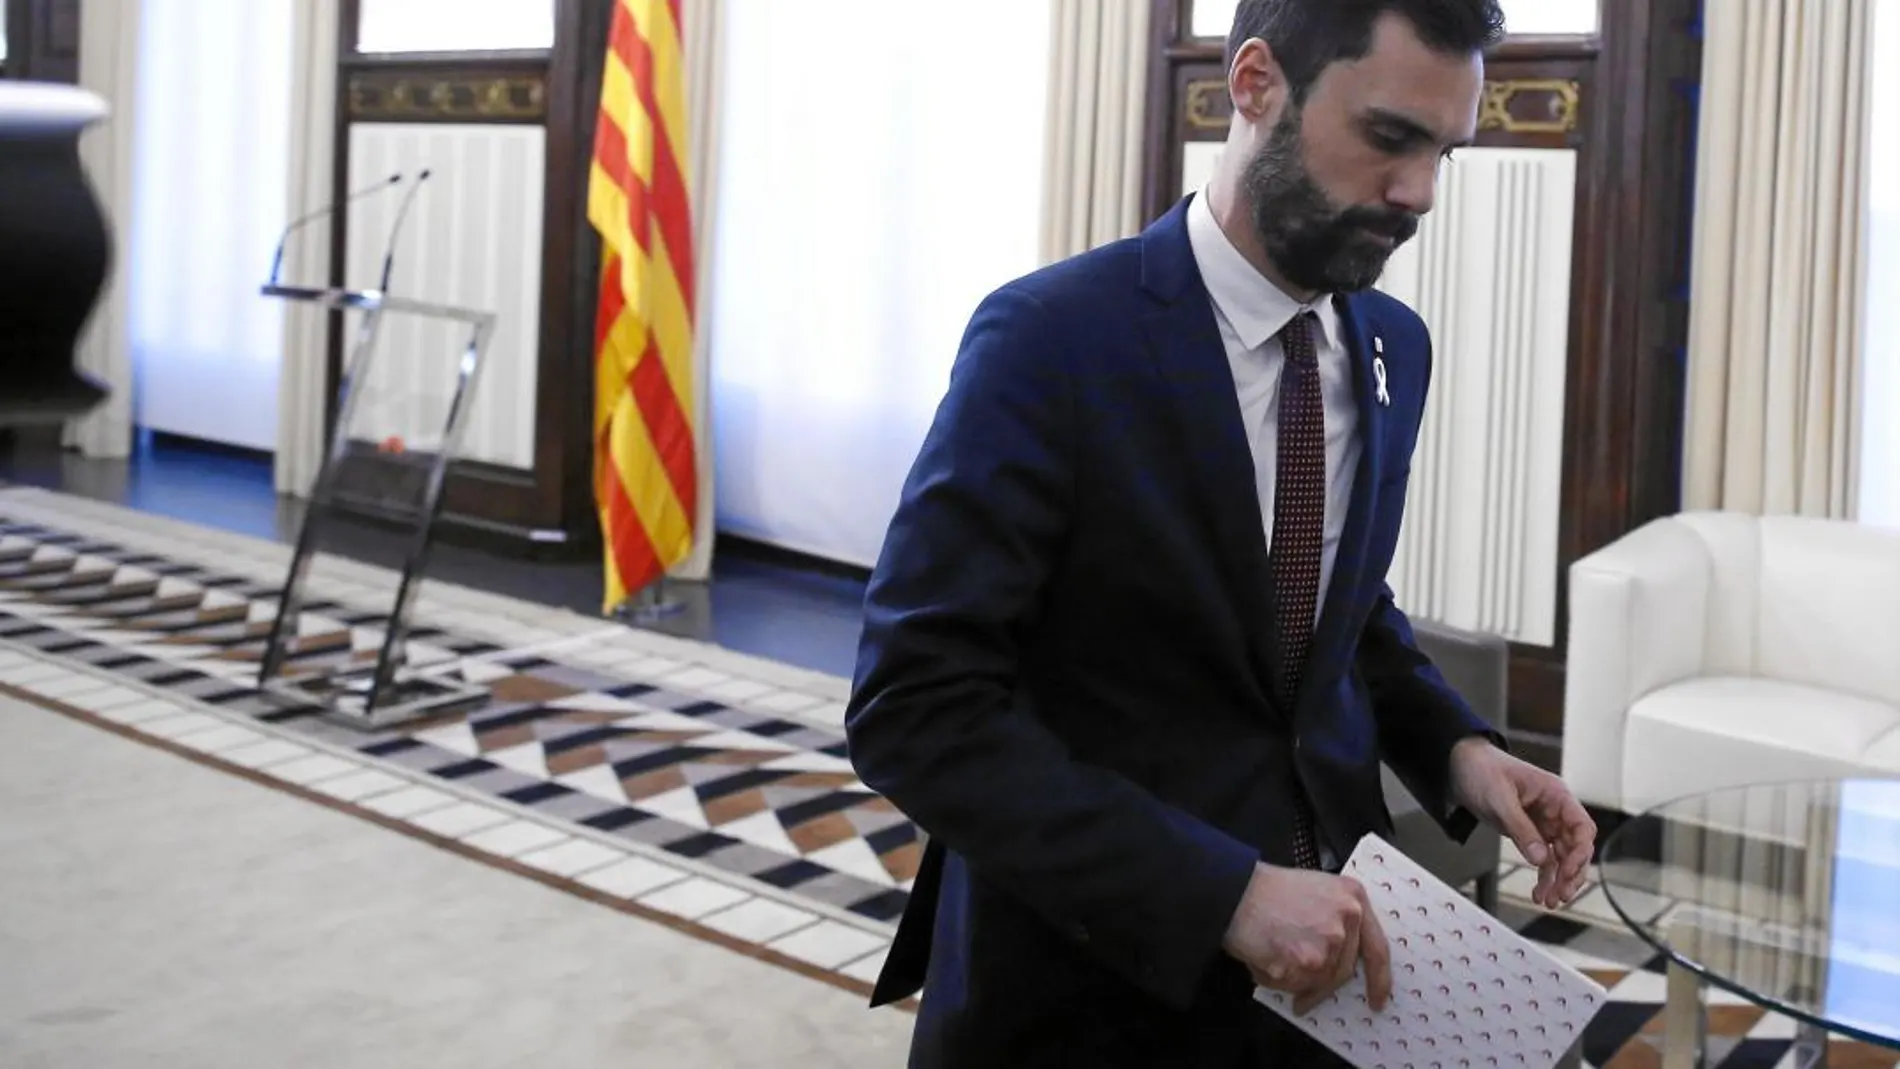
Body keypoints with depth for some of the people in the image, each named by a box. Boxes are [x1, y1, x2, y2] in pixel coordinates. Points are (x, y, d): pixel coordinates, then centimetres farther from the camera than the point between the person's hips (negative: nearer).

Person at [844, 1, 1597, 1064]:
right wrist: (1220, 892, -27)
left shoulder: (1392, 346, 3)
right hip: (1090, 972, -6)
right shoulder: (1056, 337, -18)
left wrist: (1455, 746, -3)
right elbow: (916, 707, -22)